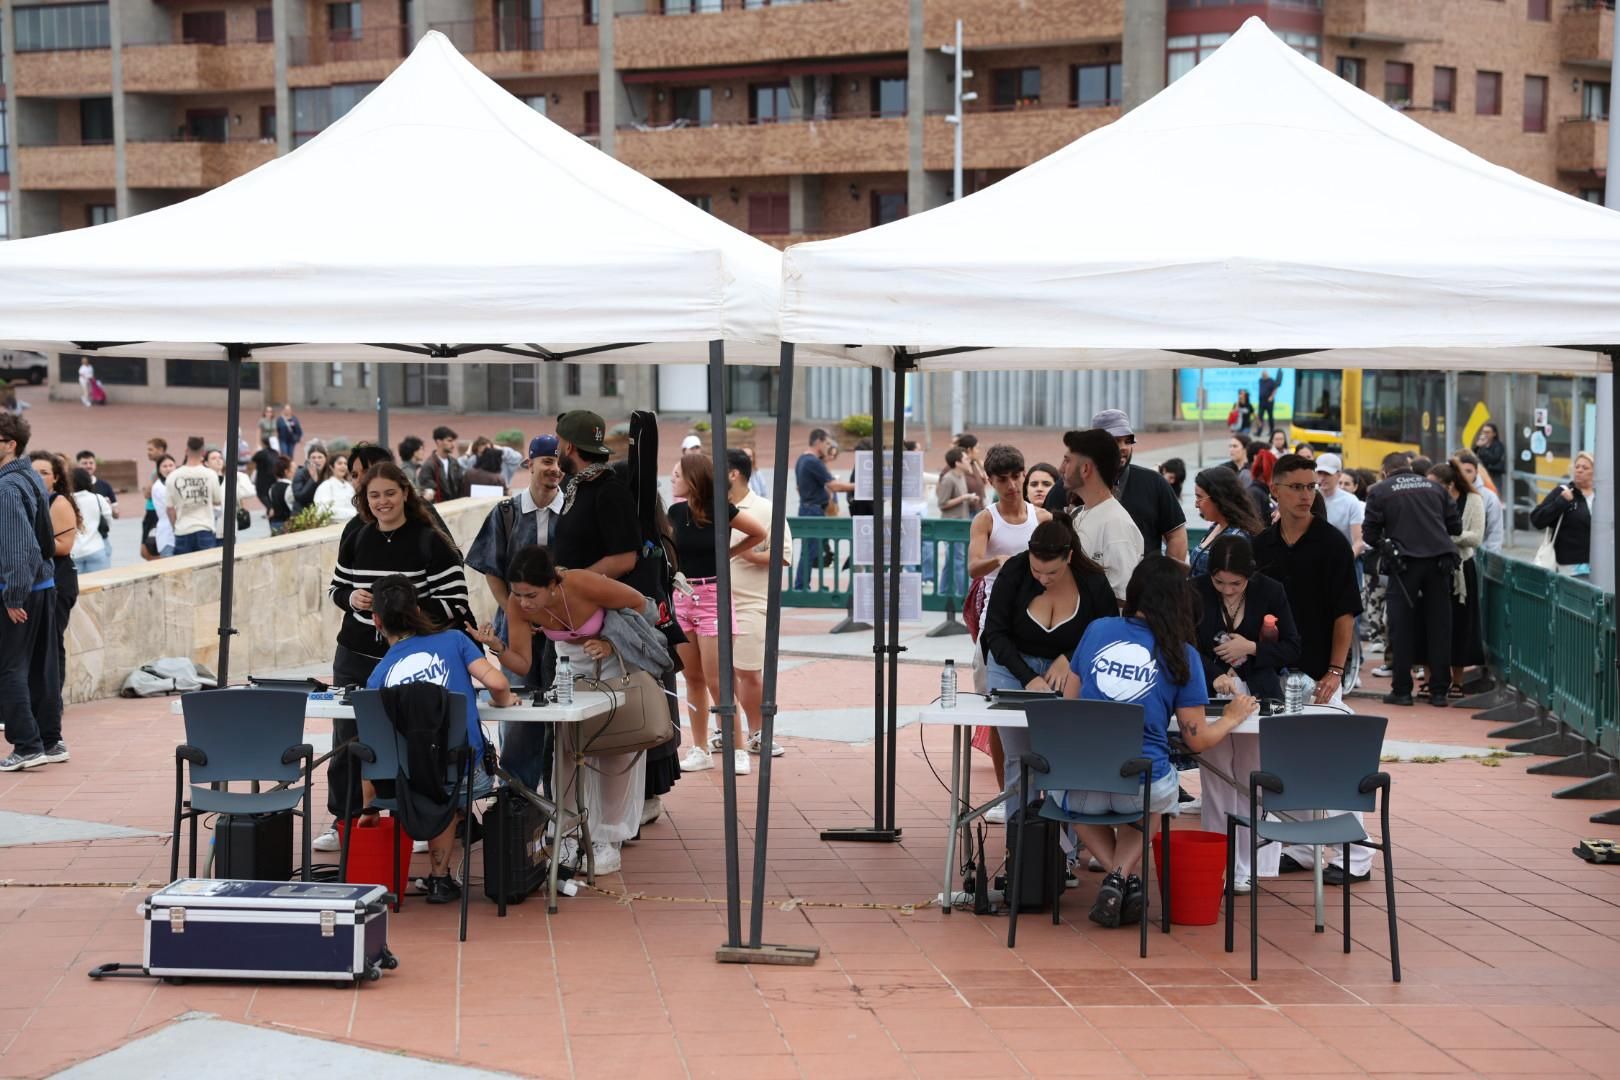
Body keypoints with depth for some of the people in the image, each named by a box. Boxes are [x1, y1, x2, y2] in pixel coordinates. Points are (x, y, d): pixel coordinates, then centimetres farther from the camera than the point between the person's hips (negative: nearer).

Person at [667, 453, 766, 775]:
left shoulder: (720, 511, -11)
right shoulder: (676, 512, 3)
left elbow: (760, 533, 1)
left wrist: (726, 554, 2)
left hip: (713, 597, -5)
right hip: (682, 597, 5)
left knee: (716, 680, -8)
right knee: (693, 678, 8)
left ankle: (739, 749, 2)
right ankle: (700, 751, 14)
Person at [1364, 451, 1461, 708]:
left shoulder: (1379, 491, 4)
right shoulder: (1434, 487, 13)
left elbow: (1370, 534, 1)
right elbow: (1455, 526, 13)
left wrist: (1384, 547, 21)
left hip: (1405, 562, -3)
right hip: (1439, 561, 3)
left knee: (1402, 627, 4)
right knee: (1439, 626, 7)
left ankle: (1401, 689, 4)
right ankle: (1439, 691, 8)